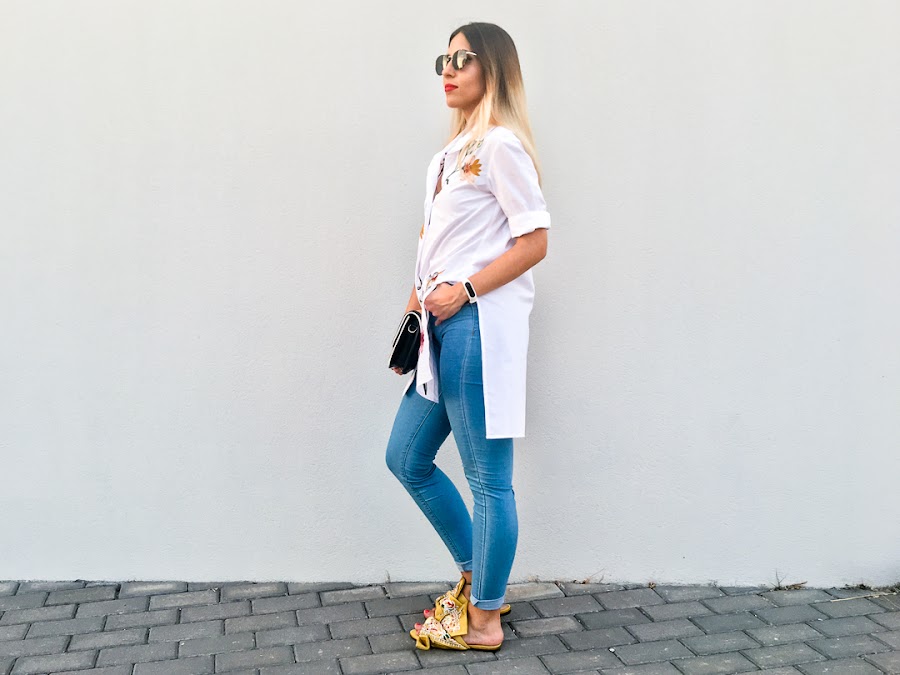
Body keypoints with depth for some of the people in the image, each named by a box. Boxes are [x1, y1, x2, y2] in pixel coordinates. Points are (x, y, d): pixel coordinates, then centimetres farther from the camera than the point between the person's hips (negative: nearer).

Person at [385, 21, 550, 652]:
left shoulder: (501, 144, -7)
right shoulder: (459, 147, 19)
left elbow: (534, 241, -12)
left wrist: (464, 290, -16)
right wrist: (424, 296, 12)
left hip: (479, 325, -10)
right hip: (445, 326, 10)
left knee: (488, 477, 1)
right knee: (407, 458, 15)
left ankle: (484, 620, 16)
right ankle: (477, 577, 30)